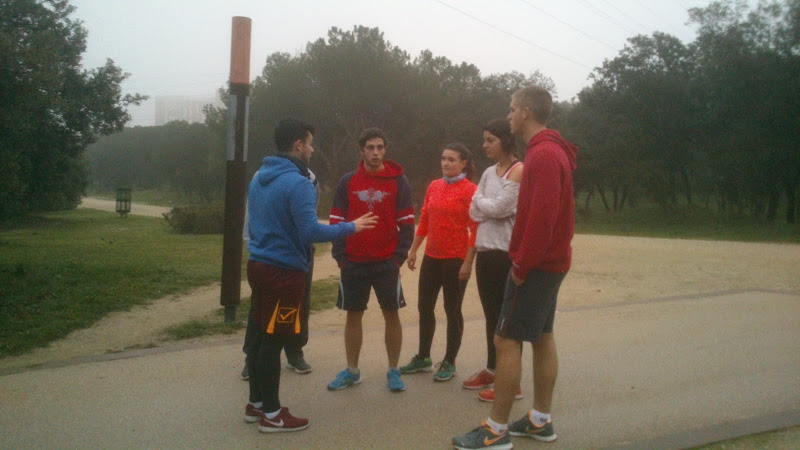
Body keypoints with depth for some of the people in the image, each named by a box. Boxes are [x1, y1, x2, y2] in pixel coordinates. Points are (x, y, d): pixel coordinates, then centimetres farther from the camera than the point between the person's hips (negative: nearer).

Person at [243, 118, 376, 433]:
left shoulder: (259, 177, 12)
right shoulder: (297, 183, -17)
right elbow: (310, 231, -21)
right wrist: (351, 227, -10)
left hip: (258, 264, 9)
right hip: (283, 270, -9)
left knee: (260, 337, 16)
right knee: (273, 341, -1)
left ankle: (256, 403, 27)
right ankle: (271, 414, 9)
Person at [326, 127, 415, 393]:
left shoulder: (398, 181, 0)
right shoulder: (348, 182, 4)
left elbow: (407, 222, 0)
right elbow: (336, 221, 5)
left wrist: (399, 256, -8)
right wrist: (340, 256, -2)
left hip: (387, 263, -1)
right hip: (353, 263, 2)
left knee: (391, 314, 4)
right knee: (353, 315, 9)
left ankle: (393, 371, 18)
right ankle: (352, 371, 22)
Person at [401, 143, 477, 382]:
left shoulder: (470, 190, -11)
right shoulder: (434, 186, 8)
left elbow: (475, 229, -13)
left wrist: (468, 262, -17)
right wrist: (413, 249, 11)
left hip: (456, 259, -6)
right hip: (432, 256, 6)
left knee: (452, 310, 5)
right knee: (424, 307, 12)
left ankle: (449, 363, 19)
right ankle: (423, 358, 27)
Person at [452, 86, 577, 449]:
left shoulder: (543, 155, -18)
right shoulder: (552, 151, 14)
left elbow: (541, 217, -26)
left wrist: (521, 266, -19)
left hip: (536, 265, -10)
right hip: (550, 262, 10)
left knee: (507, 340, -6)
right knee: (542, 337, 14)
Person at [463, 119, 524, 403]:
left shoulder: (519, 171, -9)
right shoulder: (489, 173, 14)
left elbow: (500, 207, -18)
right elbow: (474, 212, 7)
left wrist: (480, 200, 0)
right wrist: (488, 207, -11)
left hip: (506, 252, -7)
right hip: (485, 250, 7)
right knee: (491, 315, 16)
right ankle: (491, 371, 29)